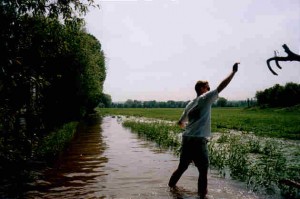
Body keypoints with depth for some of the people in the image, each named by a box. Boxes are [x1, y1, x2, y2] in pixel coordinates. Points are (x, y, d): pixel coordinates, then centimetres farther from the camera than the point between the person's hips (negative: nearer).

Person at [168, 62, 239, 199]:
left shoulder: (190, 104, 16)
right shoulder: (205, 99, -3)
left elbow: (181, 122, 24)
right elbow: (221, 86, -9)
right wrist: (234, 71, 0)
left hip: (186, 139, 8)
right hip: (198, 141, -8)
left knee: (182, 166, 21)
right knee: (203, 169, 5)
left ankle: (171, 185, 34)